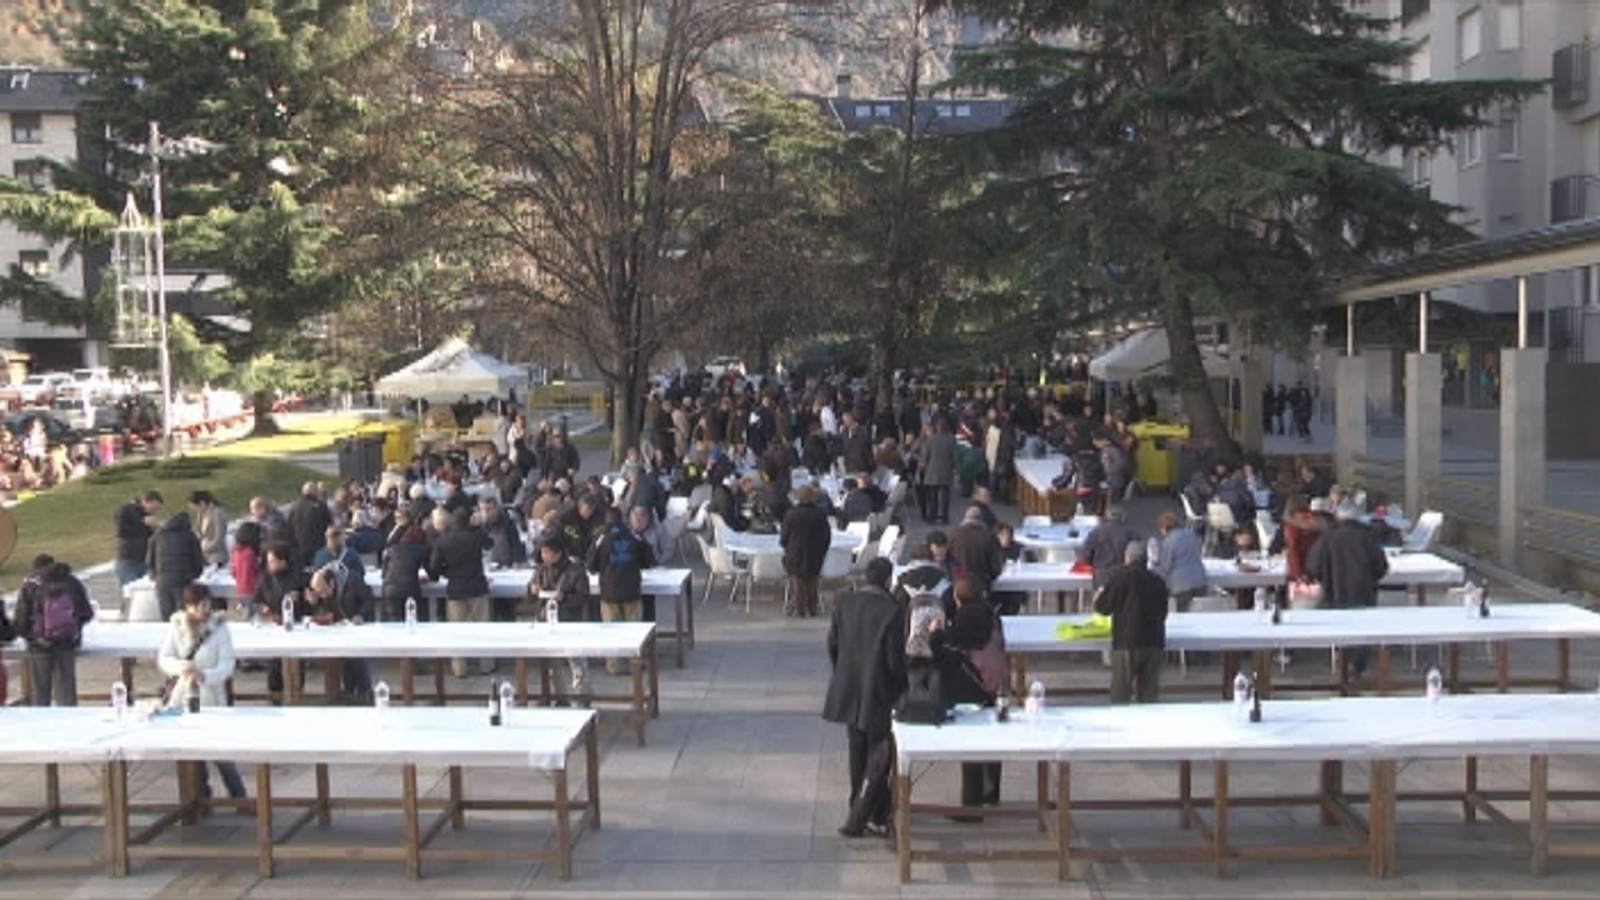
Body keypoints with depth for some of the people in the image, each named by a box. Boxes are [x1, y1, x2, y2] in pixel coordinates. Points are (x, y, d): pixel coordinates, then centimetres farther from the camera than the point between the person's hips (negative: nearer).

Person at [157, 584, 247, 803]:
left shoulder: (219, 627, -6)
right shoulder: (176, 626, 1)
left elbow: (227, 665, -9)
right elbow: (163, 659, -2)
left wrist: (205, 675, -28)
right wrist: (180, 666, -24)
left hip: (211, 697, -3)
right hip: (182, 696, 3)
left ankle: (238, 795, 12)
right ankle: (200, 795, 26)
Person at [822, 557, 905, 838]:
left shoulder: (843, 602, -4)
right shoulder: (892, 612, -20)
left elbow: (832, 645, 5)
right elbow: (896, 659, -16)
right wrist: (903, 687, 1)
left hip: (848, 692, 6)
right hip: (878, 696, -6)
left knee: (858, 755, 19)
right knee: (878, 758, 7)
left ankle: (875, 815, 31)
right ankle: (857, 820, 6)